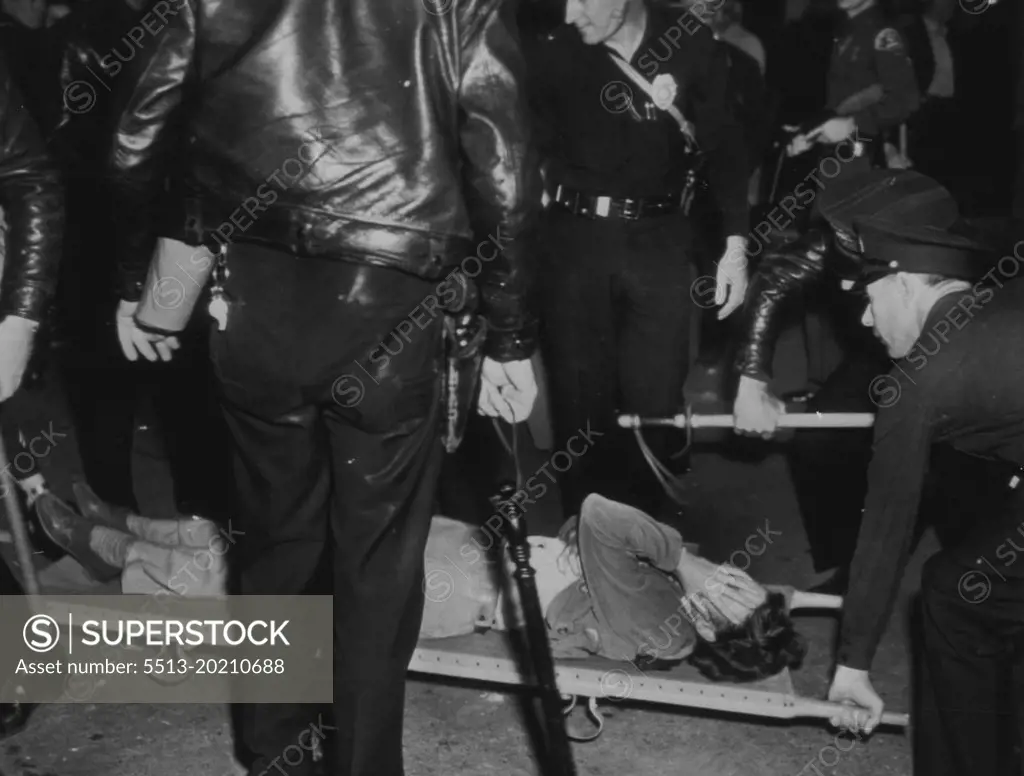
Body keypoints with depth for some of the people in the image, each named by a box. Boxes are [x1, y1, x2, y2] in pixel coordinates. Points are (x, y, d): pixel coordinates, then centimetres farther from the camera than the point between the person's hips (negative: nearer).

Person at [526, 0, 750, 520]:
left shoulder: (691, 43, -3)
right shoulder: (552, 48, -5)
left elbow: (724, 145, 4)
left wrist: (736, 242, -1)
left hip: (658, 237, 0)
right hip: (574, 234, 0)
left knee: (655, 399, 4)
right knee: (579, 396, 4)